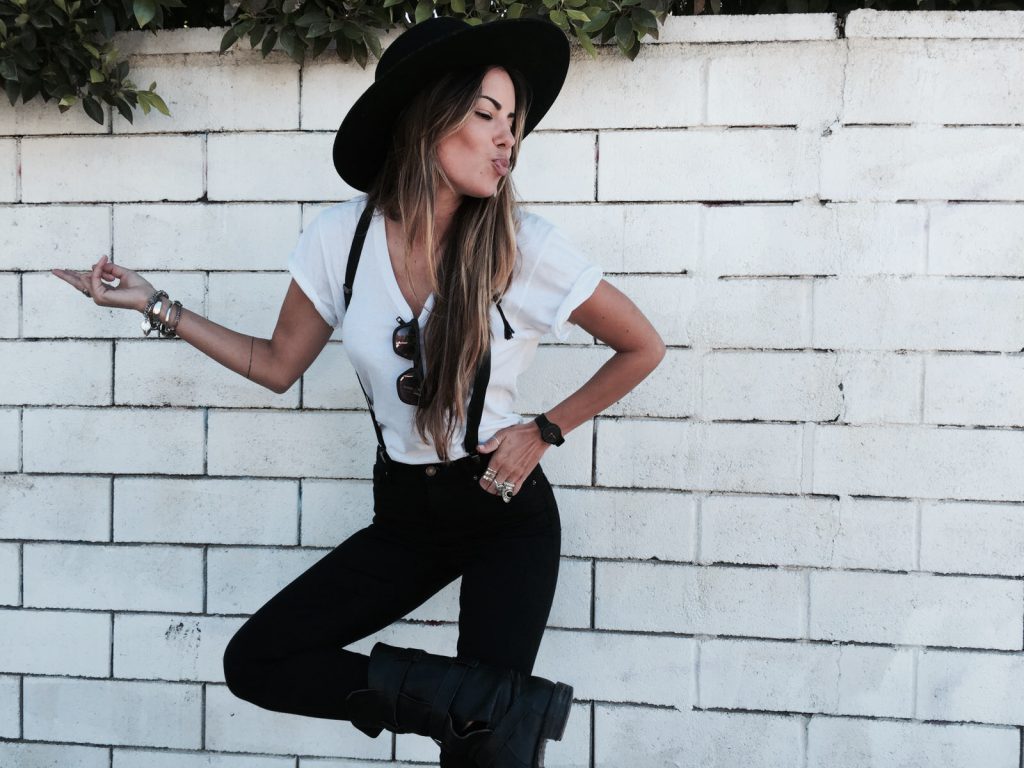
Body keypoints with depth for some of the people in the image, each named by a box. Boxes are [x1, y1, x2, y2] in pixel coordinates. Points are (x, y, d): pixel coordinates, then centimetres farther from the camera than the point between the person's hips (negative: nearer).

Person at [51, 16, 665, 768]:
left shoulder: (526, 246, -17)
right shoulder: (342, 237, -9)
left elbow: (643, 347, -4)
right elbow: (278, 365, 4)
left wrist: (545, 431, -8)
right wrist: (157, 306, -1)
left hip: (507, 513, -3)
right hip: (404, 511, 4)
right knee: (255, 662, -8)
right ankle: (509, 702, -12)